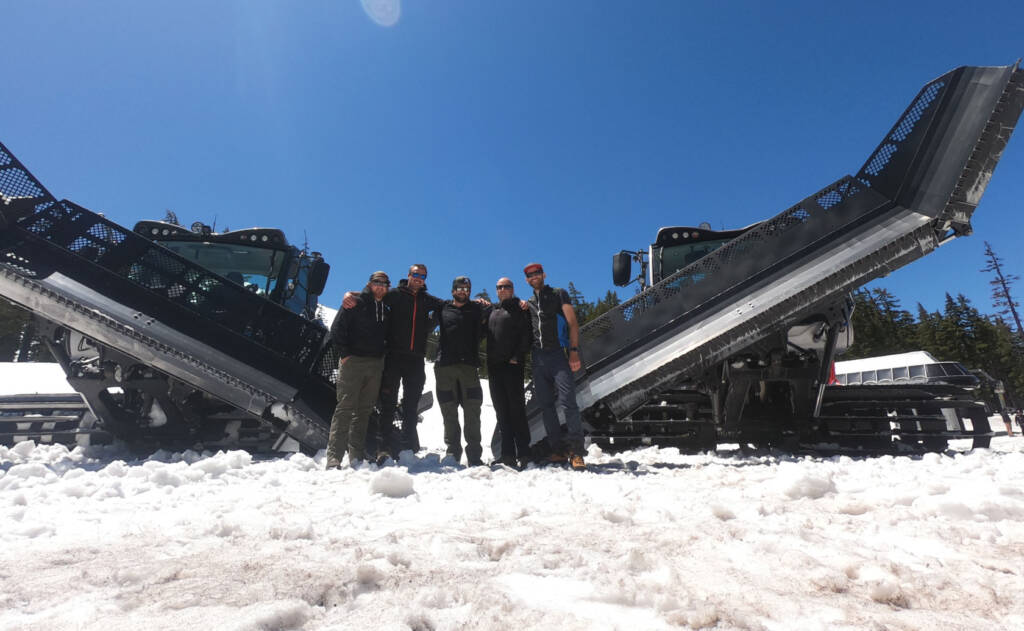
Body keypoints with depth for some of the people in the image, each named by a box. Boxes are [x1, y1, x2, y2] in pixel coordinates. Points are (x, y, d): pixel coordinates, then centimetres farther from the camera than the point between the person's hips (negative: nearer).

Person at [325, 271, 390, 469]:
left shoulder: (386, 311, 17)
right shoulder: (356, 303, 1)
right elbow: (337, 328, -5)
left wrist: (383, 355, 11)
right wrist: (344, 353, -10)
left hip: (375, 365, 5)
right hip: (352, 362, -5)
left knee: (364, 410, 7)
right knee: (345, 407, -8)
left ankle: (356, 455, 13)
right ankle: (334, 457, -7)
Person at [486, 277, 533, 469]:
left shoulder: (519, 309, 5)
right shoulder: (491, 311, 22)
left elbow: (527, 335, -5)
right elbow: (484, 334, 23)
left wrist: (518, 356, -12)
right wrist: (488, 360, 8)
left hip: (512, 365, -6)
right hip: (494, 366, 6)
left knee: (516, 407, -7)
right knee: (501, 410, 4)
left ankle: (523, 453, -4)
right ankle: (507, 454, 8)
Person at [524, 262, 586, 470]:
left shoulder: (559, 294, 8)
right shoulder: (528, 304, 21)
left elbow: (573, 323, -1)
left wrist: (574, 351, -10)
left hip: (558, 355, -5)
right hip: (538, 359, 5)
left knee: (568, 403, -13)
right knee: (546, 406, 4)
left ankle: (576, 452, -9)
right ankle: (558, 450, 11)